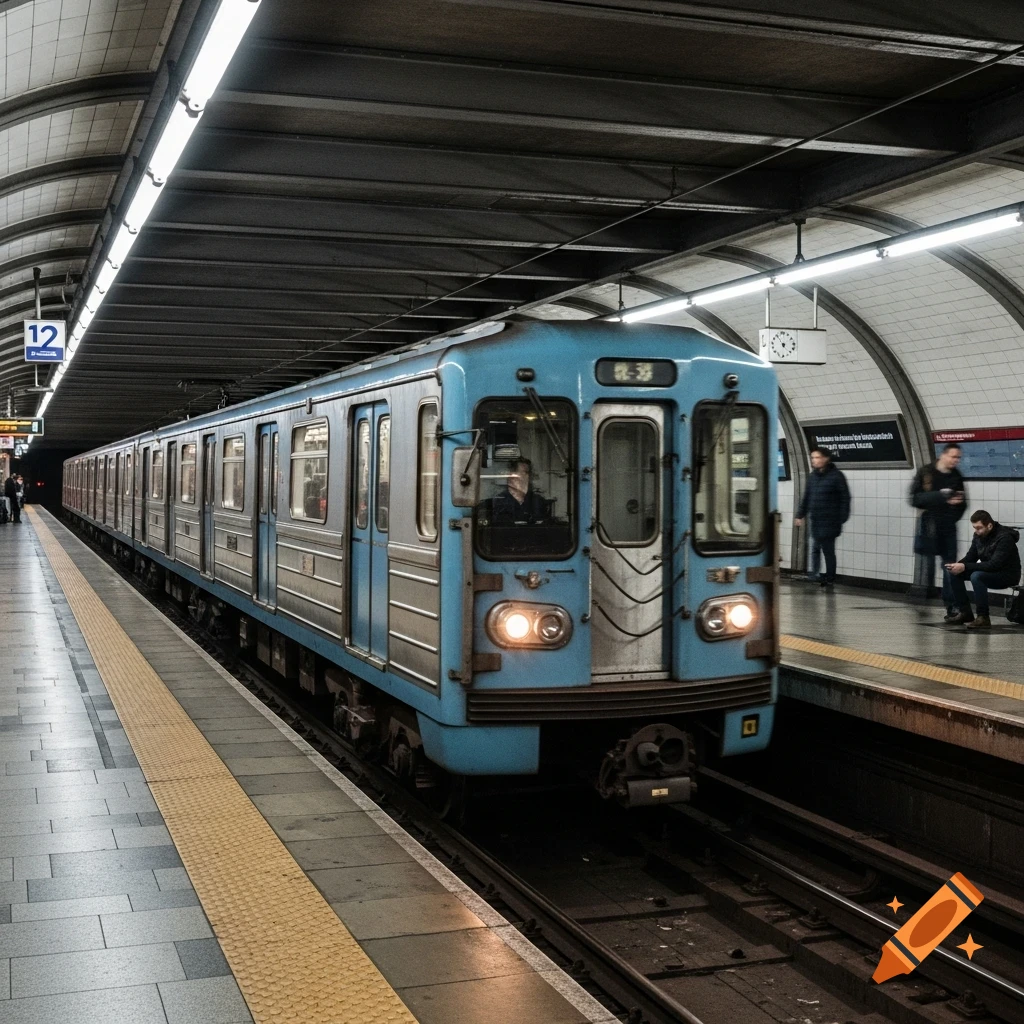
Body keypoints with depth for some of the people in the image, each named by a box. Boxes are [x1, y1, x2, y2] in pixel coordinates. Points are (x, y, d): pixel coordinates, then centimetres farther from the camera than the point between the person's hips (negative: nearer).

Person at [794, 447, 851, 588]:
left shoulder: (837, 476, -6)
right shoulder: (813, 476, 12)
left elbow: (845, 498, -7)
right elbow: (806, 497, 18)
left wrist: (842, 519, -12)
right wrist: (800, 515, 14)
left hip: (830, 521, -5)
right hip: (815, 521, 6)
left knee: (828, 550, -2)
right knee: (816, 549, 8)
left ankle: (830, 579, 7)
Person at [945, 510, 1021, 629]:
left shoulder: (1004, 538, -25)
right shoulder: (979, 535, -1)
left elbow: (994, 565, -33)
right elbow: (971, 556, 5)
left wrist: (965, 567, -36)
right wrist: (957, 565, -18)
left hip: (1008, 575, -8)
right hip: (988, 571, 8)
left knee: (976, 576, -35)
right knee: (954, 573, -6)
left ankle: (983, 618, -26)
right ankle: (965, 612, 2)